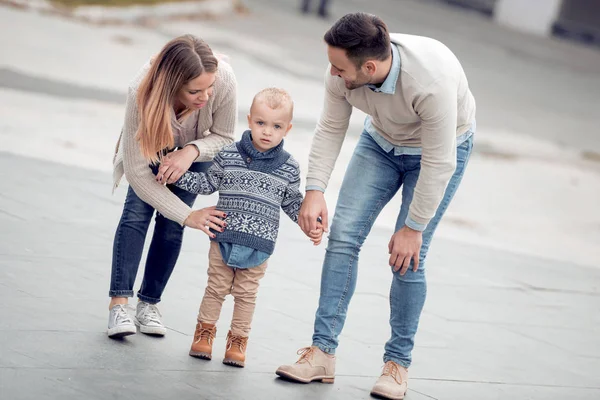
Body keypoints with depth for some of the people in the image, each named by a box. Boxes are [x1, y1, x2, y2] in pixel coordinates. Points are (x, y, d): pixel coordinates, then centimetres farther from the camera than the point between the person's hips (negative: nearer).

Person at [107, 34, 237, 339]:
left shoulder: (224, 80, -40)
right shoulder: (142, 93, -43)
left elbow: (223, 138, -20)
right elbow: (136, 169, -37)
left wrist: (191, 151, -42)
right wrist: (187, 215, -38)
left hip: (199, 143, 1)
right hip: (152, 139, -1)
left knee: (171, 223, -6)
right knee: (137, 210, -15)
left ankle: (149, 303, 5)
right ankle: (118, 303, -14)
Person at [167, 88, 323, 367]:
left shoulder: (289, 167, 0)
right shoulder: (228, 156, -2)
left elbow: (292, 202, 11)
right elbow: (207, 184, 7)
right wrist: (177, 175, 0)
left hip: (259, 243, 0)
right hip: (224, 237, 0)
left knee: (246, 293, 8)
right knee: (217, 287, 8)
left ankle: (238, 340, 19)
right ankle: (205, 331, 23)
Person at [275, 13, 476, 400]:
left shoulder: (431, 80, -42)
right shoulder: (342, 72, -27)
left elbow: (438, 163, -32)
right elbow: (330, 129, -11)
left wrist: (414, 228, -25)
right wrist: (314, 190, -20)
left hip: (442, 147, -5)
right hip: (381, 141, 5)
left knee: (407, 258, -12)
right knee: (343, 236, -8)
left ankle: (398, 363, 3)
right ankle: (322, 353, -5)